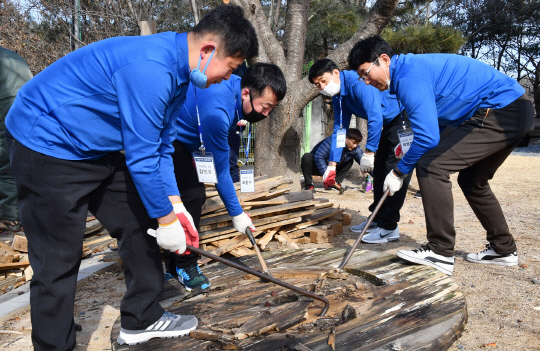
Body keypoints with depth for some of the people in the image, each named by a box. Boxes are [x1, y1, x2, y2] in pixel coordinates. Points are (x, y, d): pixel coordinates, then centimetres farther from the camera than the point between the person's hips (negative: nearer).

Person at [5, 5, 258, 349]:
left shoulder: (177, 69, 2)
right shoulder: (150, 69, -29)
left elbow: (161, 146, 7)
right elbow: (142, 159, -25)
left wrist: (174, 206, 4)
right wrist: (166, 219, -13)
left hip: (96, 150, 10)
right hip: (46, 146, -9)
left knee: (140, 224, 10)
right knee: (59, 263, -4)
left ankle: (141, 319, 26)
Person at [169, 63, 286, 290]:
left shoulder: (237, 84, -6)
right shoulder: (216, 111, -33)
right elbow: (219, 169, -25)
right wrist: (236, 213, -16)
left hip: (178, 139, 10)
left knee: (193, 195, 8)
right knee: (192, 195, -15)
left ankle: (177, 262, 19)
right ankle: (184, 266, 1)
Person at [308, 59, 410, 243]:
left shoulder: (357, 82, -25)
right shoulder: (339, 98, 5)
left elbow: (375, 116, -31)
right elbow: (339, 129, 9)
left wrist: (369, 152, -28)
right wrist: (332, 164, 4)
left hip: (405, 119, -10)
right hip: (389, 125, 10)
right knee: (379, 171, 11)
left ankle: (389, 228, -11)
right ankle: (377, 219, 22)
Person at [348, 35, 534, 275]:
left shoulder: (409, 77, -18)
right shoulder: (413, 67, 15)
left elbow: (427, 138, -23)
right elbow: (433, 124, 22)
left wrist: (399, 172, -9)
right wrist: (409, 162, 14)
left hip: (500, 111, -11)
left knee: (431, 167, -16)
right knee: (471, 181, 21)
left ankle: (441, 253, -11)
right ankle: (503, 250, 31)